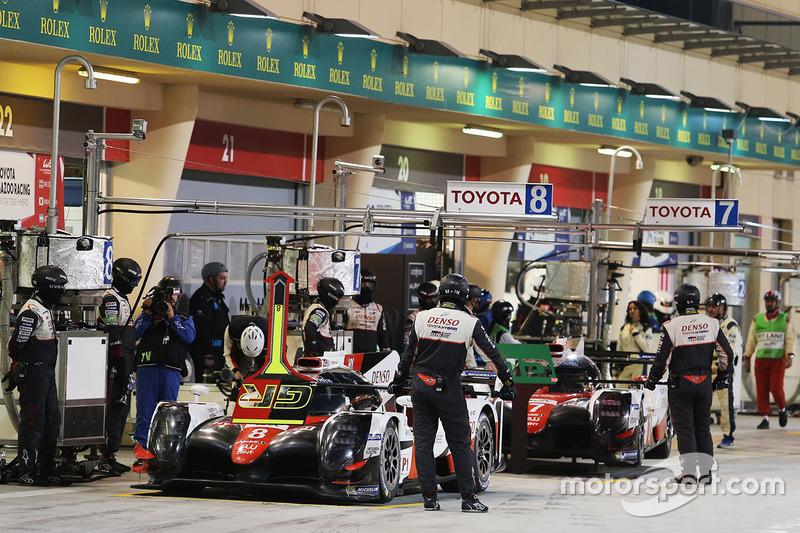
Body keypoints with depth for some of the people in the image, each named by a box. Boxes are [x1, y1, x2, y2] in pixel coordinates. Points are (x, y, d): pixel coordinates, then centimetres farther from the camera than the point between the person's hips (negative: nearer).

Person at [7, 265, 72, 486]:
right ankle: (27, 472, -3)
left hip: (47, 374, 10)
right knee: (33, 422, -7)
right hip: (33, 374, -10)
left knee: (52, 421, 11)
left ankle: (47, 470, 16)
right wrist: (21, 368, -6)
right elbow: (15, 345, -17)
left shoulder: (45, 310, 17)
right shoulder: (31, 311, -16)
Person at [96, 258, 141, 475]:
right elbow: (113, 335, -18)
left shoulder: (122, 299, 22)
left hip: (124, 361, 10)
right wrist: (122, 363, -21)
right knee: (115, 407, -12)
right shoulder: (111, 299, -10)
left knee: (122, 408, 10)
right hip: (116, 361, -10)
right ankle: (107, 457, -13)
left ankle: (110, 455, 14)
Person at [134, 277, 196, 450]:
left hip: (171, 371, 1)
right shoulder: (148, 315, 16)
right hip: (147, 369, -1)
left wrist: (172, 317, -9)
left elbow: (189, 336, -2)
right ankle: (141, 448, -3)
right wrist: (147, 314, -7)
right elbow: (135, 334, 2)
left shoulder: (184, 319, 19)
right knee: (144, 411, -5)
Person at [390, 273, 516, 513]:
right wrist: (508, 382, 8)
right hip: (449, 390, -3)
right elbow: (491, 353, -1)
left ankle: (429, 496, 7)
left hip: (421, 385, 3)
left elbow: (409, 354, 7)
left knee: (423, 441, 8)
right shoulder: (469, 322, -5)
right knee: (460, 443, 4)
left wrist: (398, 381, 20)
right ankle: (468, 497, 4)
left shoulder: (422, 317, 3)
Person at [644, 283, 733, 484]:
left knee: (685, 427, 2)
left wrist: (652, 380, 5)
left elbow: (662, 359, -10)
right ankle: (706, 470, 12)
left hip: (680, 384, -3)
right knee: (702, 426, 13)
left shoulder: (671, 326, -11)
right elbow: (727, 354, 5)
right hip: (704, 383, 3)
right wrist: (721, 374, 23)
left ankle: (689, 470, -3)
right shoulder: (711, 324, 0)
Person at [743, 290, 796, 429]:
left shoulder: (786, 319, 5)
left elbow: (791, 339, 1)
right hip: (761, 359, 3)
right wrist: (747, 358, 12)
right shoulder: (757, 319, 13)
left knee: (776, 388, -10)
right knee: (761, 390, -2)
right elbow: (751, 340, 16)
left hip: (778, 360, -3)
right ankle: (765, 419, 5)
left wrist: (790, 356, -12)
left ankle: (782, 409, 19)